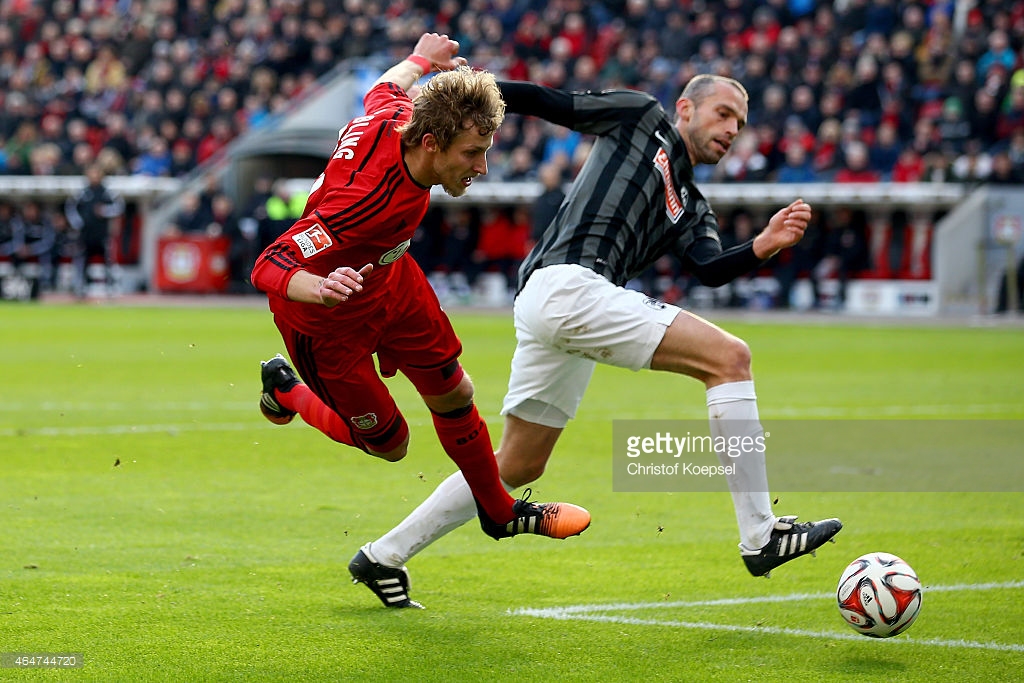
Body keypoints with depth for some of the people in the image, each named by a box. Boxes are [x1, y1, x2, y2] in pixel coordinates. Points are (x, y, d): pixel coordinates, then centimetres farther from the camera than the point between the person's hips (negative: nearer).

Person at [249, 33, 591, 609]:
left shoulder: (398, 118, -23)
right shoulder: (367, 201, -44)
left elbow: (384, 88, 5)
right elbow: (268, 269, -41)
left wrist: (422, 61, 26)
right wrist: (319, 288, -62)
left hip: (390, 280, 7)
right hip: (329, 323, -7)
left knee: (455, 394, 14)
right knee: (390, 443, 7)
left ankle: (499, 511, 37)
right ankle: (287, 390, 33)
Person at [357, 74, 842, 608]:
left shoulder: (692, 211, 26)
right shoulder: (639, 115, 12)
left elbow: (710, 270, 6)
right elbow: (551, 104, 11)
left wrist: (763, 247, -12)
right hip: (566, 282, -9)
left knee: (518, 467, 17)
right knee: (729, 357, -13)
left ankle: (383, 555, 27)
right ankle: (760, 538, -15)